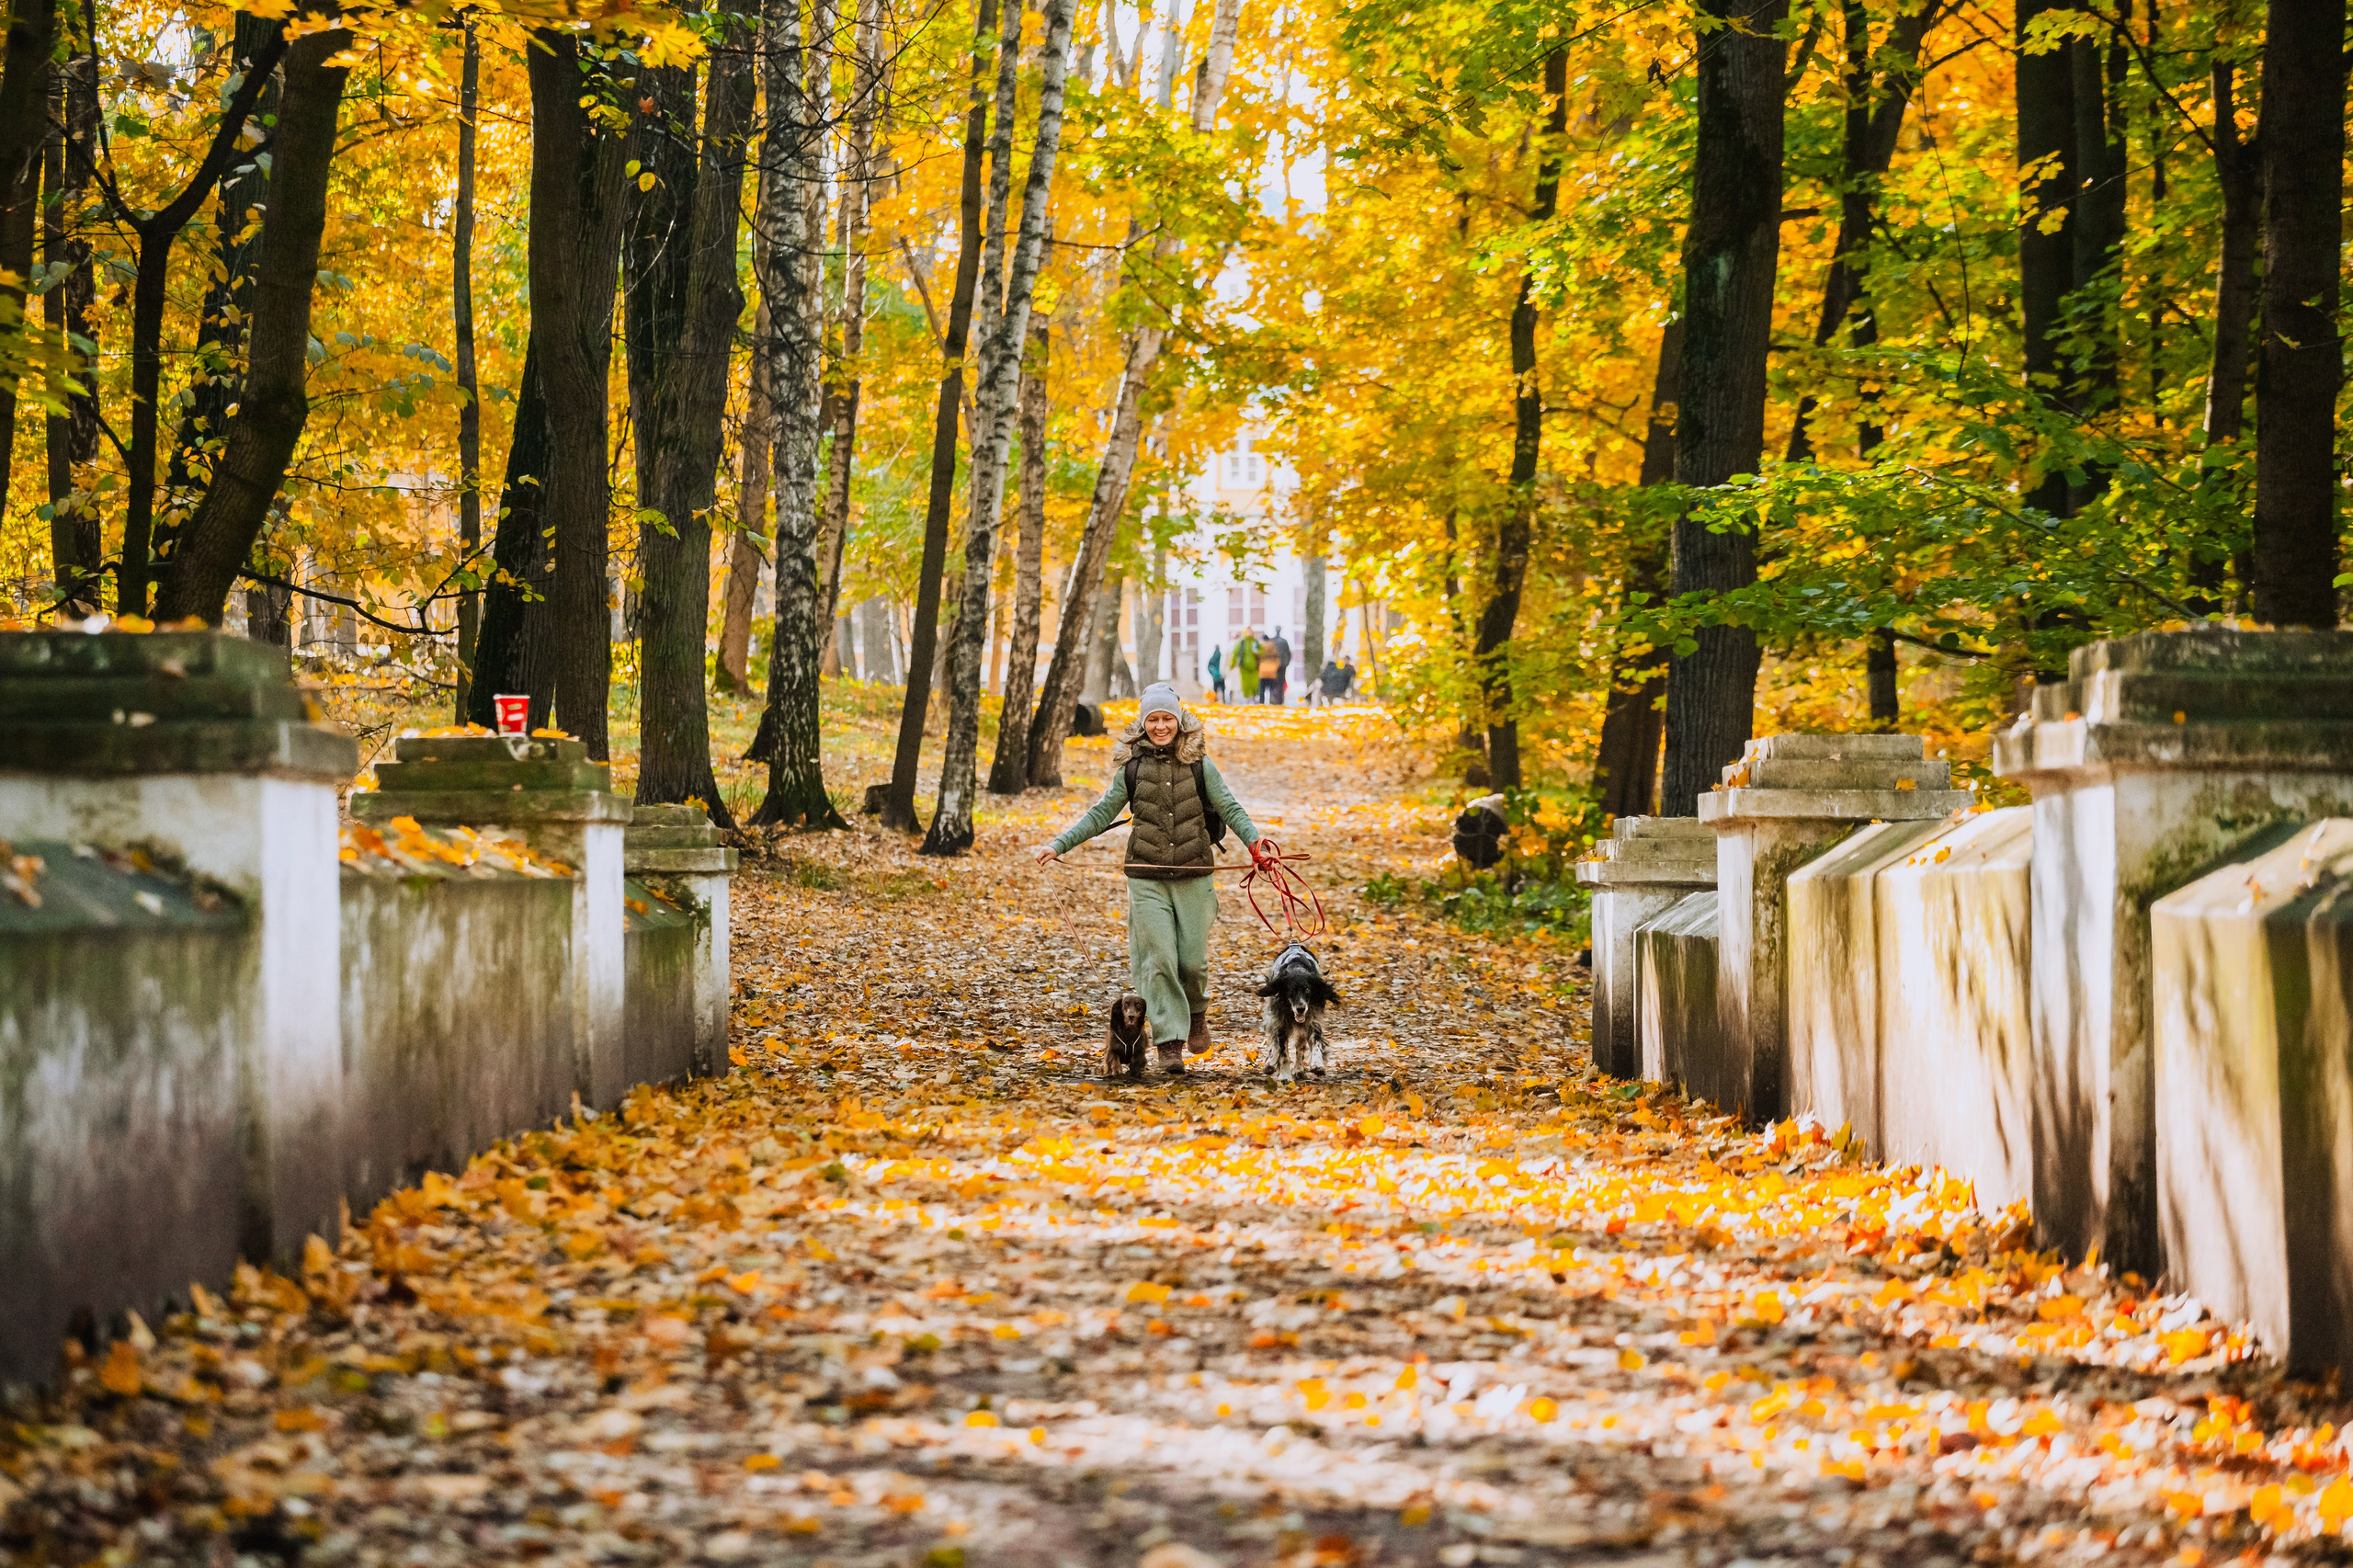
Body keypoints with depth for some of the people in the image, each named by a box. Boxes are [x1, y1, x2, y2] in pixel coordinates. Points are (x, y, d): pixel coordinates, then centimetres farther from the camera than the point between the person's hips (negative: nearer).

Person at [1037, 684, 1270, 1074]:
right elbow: (1101, 814, 8)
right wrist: (1059, 844, 2)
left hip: (1194, 877, 0)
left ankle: (1196, 1013, 32)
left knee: (1193, 960, 1)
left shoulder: (1199, 764, 1)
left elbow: (1229, 807, 1)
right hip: (1147, 878, 0)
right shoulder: (1132, 767, 3)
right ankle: (1170, 1043, -2)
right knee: (1158, 960, -7)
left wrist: (1253, 840, -17)